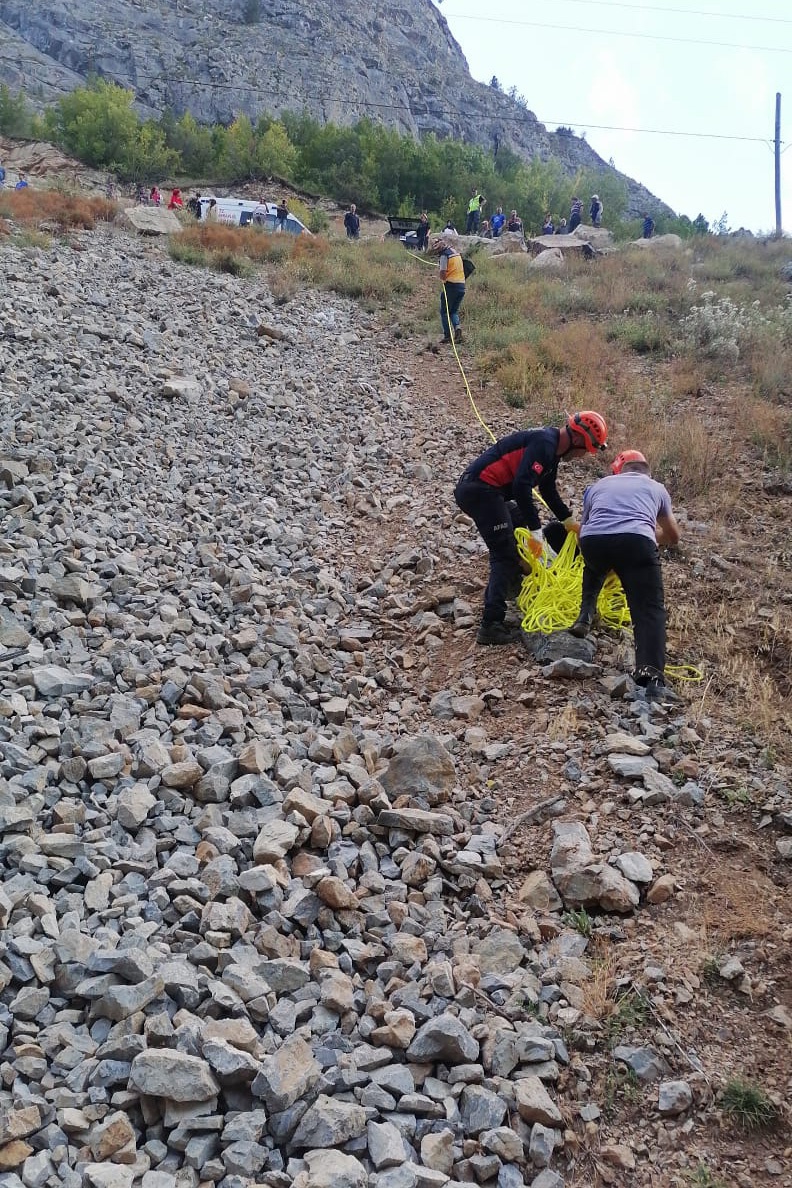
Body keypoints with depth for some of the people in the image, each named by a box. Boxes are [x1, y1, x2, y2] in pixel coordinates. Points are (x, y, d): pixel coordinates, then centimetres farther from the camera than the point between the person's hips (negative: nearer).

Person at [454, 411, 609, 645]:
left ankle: (513, 584, 32)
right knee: (505, 556, -9)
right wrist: (536, 531, -21)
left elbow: (548, 491, 33)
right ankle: (491, 626, -12)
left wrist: (570, 522, 38)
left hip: (472, 489, 11)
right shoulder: (544, 443, -14)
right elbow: (522, 486, -25)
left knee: (520, 523, 28)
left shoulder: (551, 449, 18)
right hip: (480, 491, -11)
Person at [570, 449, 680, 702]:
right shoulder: (657, 488, 34)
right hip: (636, 541, -2)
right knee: (649, 611, 0)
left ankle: (585, 616, 28)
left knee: (595, 568, 39)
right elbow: (673, 537, 45)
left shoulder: (599, 485, 36)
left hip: (593, 540, 2)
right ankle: (652, 676, -18)